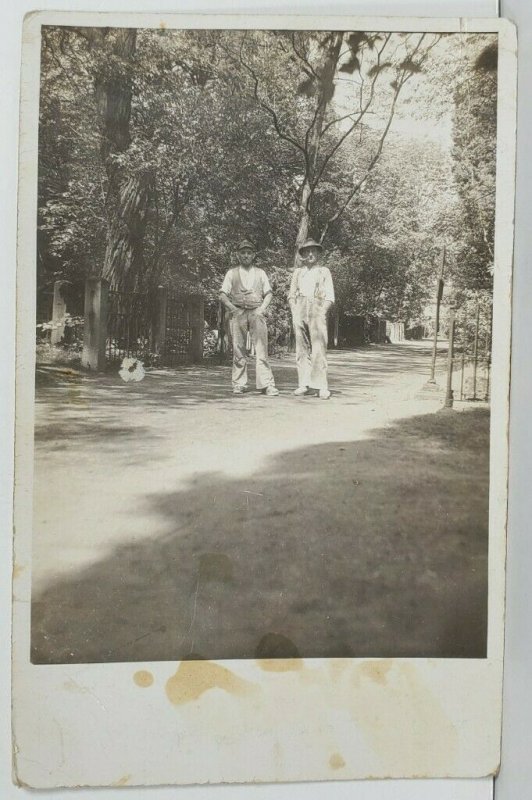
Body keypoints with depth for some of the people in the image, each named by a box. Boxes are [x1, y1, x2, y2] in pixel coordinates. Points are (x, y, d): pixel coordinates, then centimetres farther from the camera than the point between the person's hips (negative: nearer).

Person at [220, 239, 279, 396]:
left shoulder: (260, 273, 17)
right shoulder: (231, 273, 13)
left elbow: (268, 294, 16)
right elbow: (223, 295, 8)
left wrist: (262, 308, -1)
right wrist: (232, 308, -6)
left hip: (256, 313, 0)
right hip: (238, 313, 0)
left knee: (262, 349, -9)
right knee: (238, 350, -2)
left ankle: (266, 384, -12)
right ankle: (239, 384, 2)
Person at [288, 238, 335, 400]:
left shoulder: (324, 271, 12)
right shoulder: (298, 272, 18)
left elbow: (330, 297, 6)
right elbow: (291, 294, 16)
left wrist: (321, 313, -7)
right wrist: (294, 312, 2)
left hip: (317, 310, -3)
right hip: (300, 309, 3)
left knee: (319, 349, -12)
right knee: (302, 349, 0)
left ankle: (321, 386, -15)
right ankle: (305, 385, 2)